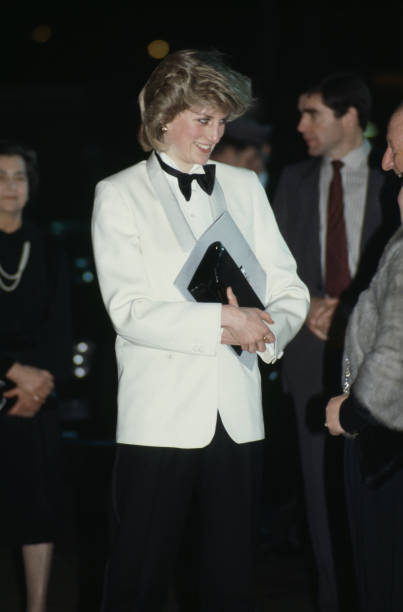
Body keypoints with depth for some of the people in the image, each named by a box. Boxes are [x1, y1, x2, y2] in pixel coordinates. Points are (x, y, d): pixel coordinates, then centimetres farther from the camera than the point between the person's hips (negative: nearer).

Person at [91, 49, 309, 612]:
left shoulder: (245, 187, 14)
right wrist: (221, 323, -17)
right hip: (161, 418, -4)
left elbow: (289, 290, 10)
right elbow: (129, 311, -10)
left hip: (239, 415, 4)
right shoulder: (119, 195, 1)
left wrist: (266, 328, -12)